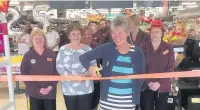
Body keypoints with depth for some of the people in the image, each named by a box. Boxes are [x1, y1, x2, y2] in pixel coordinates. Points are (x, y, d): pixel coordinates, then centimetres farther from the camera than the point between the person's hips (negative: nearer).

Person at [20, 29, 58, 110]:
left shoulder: (52, 54, 0)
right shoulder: (27, 56, -3)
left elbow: (56, 72, 1)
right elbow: (24, 75, -5)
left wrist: (51, 86, -12)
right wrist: (37, 89, -13)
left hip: (50, 92, 1)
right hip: (34, 93, -1)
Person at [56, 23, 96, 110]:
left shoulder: (87, 49, 1)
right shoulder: (63, 49, -1)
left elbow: (93, 66, 1)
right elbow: (59, 67, -3)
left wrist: (85, 75, -17)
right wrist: (71, 76, -17)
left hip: (86, 89, 0)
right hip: (69, 89, 0)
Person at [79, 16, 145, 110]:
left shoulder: (138, 52, -5)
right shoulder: (107, 48, -8)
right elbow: (84, 57, -7)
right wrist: (89, 68, -28)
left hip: (128, 102, 1)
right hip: (108, 99, 0)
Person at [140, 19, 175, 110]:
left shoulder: (169, 48, 0)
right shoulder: (144, 48, -1)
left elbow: (170, 69, -3)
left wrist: (159, 83, -13)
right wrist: (149, 82, -13)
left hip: (162, 87, 1)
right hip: (146, 86, 0)